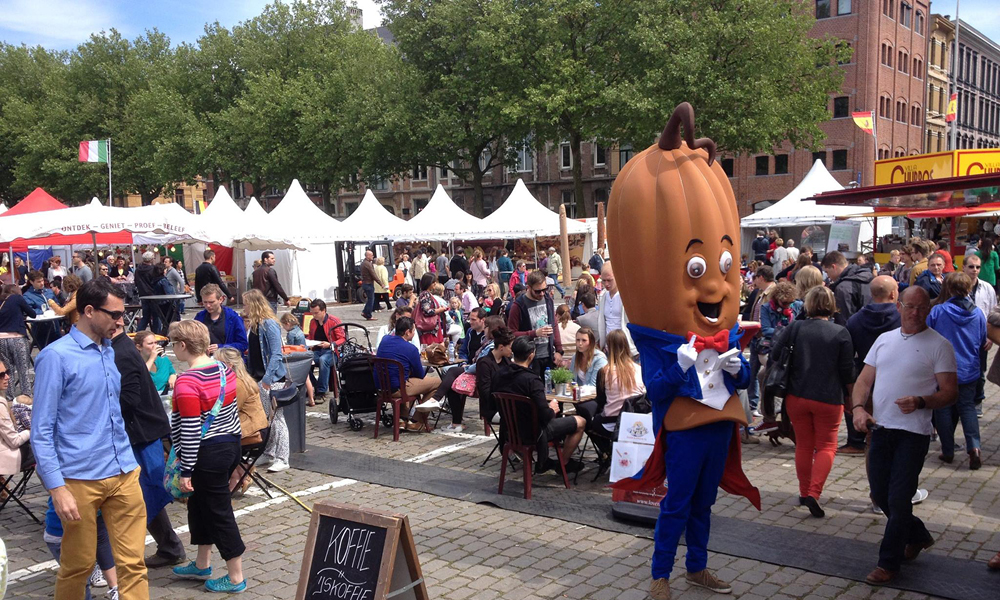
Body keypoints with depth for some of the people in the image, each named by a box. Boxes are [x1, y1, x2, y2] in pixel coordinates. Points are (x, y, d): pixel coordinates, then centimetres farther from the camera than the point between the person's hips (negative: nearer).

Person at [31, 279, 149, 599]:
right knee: (77, 565, 11)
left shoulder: (110, 351, 10)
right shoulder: (56, 357, -10)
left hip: (124, 474, 5)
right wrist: (57, 488, -17)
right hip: (80, 479, -5)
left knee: (133, 562, 4)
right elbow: (41, 430, -12)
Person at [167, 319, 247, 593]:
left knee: (219, 513, 4)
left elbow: (190, 430, -21)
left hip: (209, 454, -9)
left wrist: (186, 470, -14)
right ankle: (202, 565, 37)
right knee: (199, 504, 23)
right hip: (231, 444, 9)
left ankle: (236, 578, 15)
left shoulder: (187, 382, -22)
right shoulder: (225, 368, 3)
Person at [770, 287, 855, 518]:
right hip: (828, 399, -2)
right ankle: (814, 492, -8)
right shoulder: (841, 333, -6)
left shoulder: (795, 328, -3)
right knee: (826, 446, 8)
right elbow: (848, 371, -2)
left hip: (796, 396, 2)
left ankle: (804, 493, 22)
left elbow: (774, 352, -6)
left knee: (803, 445, 15)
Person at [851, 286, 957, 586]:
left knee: (898, 499, -4)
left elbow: (950, 392, -6)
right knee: (880, 495, 13)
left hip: (913, 433, -5)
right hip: (880, 427, 6)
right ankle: (918, 536, 38)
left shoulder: (939, 345, -4)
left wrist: (920, 402, -23)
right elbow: (864, 380, 11)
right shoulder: (884, 339, 12)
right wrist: (858, 407, -7)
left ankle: (889, 562, 9)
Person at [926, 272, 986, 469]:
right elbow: (982, 343, 10)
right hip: (969, 371, 2)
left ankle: (948, 451, 14)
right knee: (968, 407, 13)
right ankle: (974, 446, -6)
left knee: (944, 409, 10)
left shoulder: (937, 311, -15)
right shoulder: (978, 314, -4)